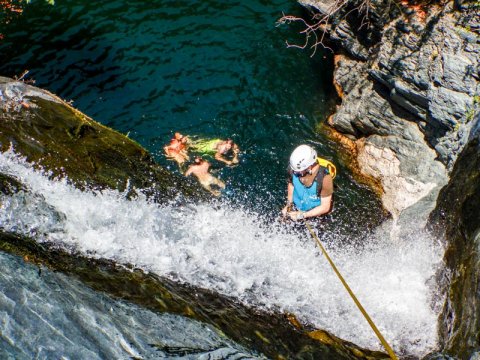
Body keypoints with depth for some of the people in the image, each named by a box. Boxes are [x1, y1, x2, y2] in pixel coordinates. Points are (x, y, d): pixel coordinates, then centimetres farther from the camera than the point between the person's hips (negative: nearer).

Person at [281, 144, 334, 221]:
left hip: (315, 215, -3)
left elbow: (325, 207, -24)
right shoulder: (295, 169, -23)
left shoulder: (324, 178, -34)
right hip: (296, 209, 4)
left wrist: (302, 215, -26)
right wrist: (289, 204, -7)